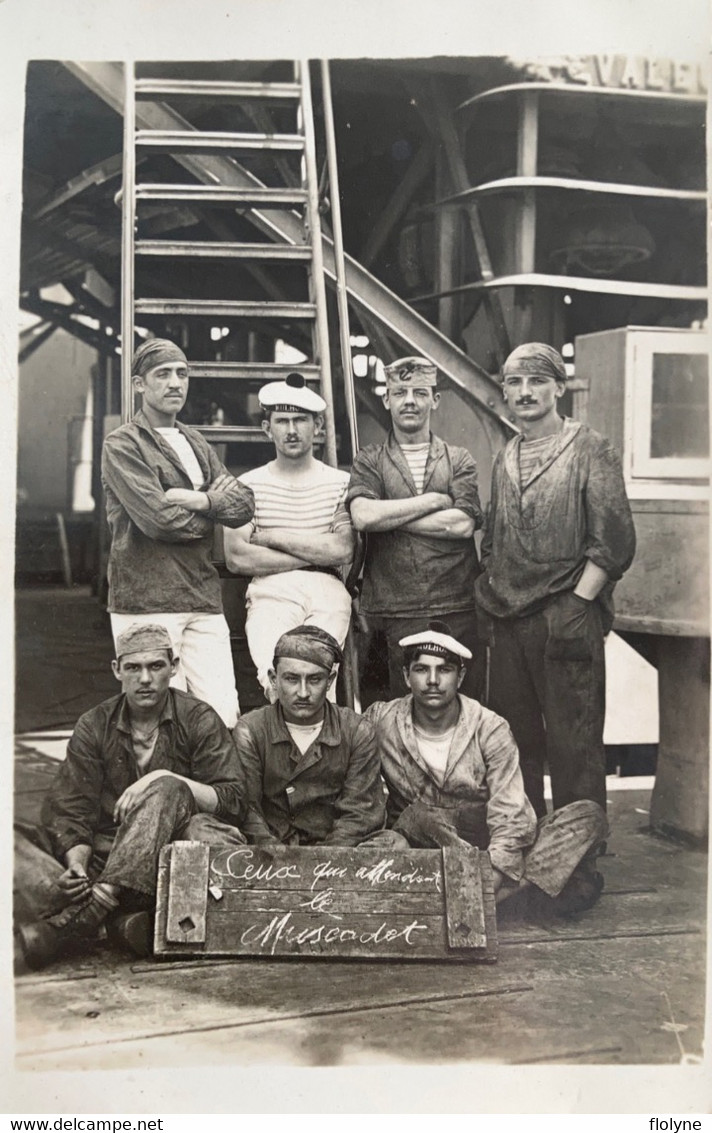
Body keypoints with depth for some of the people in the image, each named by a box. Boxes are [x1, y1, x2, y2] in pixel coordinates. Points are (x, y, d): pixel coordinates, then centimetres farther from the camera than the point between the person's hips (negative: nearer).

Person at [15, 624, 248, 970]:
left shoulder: (199, 720, 2)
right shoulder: (94, 726, 8)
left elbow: (233, 802, -6)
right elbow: (71, 809, -1)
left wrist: (166, 780, -21)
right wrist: (76, 863, -22)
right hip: (111, 848, 2)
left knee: (166, 792, -34)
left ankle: (79, 916, -43)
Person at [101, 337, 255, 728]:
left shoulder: (195, 443, 21)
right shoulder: (122, 444, 0)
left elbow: (243, 503, 9)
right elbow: (158, 518, -13)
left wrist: (200, 500, -10)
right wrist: (214, 512, 3)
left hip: (203, 598, 6)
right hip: (147, 601, -6)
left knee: (225, 715, -1)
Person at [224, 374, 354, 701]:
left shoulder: (340, 483, 13)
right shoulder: (248, 485, 13)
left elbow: (343, 550, -1)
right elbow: (237, 558, 1)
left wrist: (273, 537, 0)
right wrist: (315, 552, -1)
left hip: (327, 594, 0)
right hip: (271, 594, 0)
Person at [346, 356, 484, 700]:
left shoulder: (458, 460, 12)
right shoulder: (369, 461, 10)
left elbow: (463, 524, -5)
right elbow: (362, 515, -10)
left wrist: (389, 516, -6)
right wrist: (433, 500, -5)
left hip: (457, 610, 1)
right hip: (394, 614, -1)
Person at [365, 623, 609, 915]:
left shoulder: (491, 730, -8)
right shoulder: (381, 722, -4)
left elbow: (510, 820, -15)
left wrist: (488, 884, -29)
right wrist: (394, 834, -17)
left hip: (490, 850, 0)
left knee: (589, 817, -16)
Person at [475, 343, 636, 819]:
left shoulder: (591, 450, -2)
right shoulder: (504, 459, 17)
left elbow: (614, 541, -9)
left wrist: (574, 607, -13)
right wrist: (491, 597, 11)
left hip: (566, 618, -6)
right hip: (508, 621, 6)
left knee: (573, 745, -4)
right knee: (513, 740, 10)